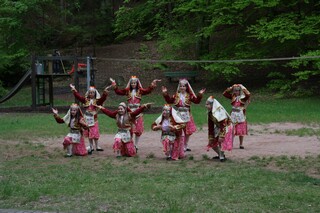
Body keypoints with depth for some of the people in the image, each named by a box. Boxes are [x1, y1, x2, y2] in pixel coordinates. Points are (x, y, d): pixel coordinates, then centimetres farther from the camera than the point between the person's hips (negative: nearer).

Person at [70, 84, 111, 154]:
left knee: (95, 133, 1)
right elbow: (78, 96, 3)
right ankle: (91, 147, 16)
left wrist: (105, 91, -29)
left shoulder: (97, 101, -1)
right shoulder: (85, 100, 5)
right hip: (87, 118, 2)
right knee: (89, 133, 8)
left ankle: (97, 146, 14)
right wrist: (74, 89, -2)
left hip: (94, 119, -2)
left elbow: (103, 98, -16)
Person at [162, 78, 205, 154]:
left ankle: (186, 146, 28)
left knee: (188, 132, 12)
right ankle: (181, 147, 1)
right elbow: (169, 100, 2)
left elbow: (196, 101, -8)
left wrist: (200, 95, -20)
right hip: (179, 115, -2)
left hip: (187, 115, 2)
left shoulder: (189, 96, -1)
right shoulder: (176, 95, 1)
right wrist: (165, 94, -5)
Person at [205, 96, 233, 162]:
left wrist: (221, 136, -29)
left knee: (221, 141, -22)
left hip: (226, 128, -8)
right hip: (218, 128, 8)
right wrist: (211, 137, 3)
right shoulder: (210, 113, -3)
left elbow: (223, 124, -27)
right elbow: (210, 126, 3)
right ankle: (220, 155, 26)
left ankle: (222, 157, -4)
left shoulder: (219, 111, -26)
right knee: (213, 142, 6)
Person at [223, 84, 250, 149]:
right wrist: (231, 88, -4)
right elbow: (224, 93, 1)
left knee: (241, 131, 3)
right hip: (233, 115, 2)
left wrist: (242, 88, -13)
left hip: (241, 115, -2)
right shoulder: (233, 97, 6)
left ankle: (241, 144, 11)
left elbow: (248, 94, -23)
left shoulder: (243, 97, -3)